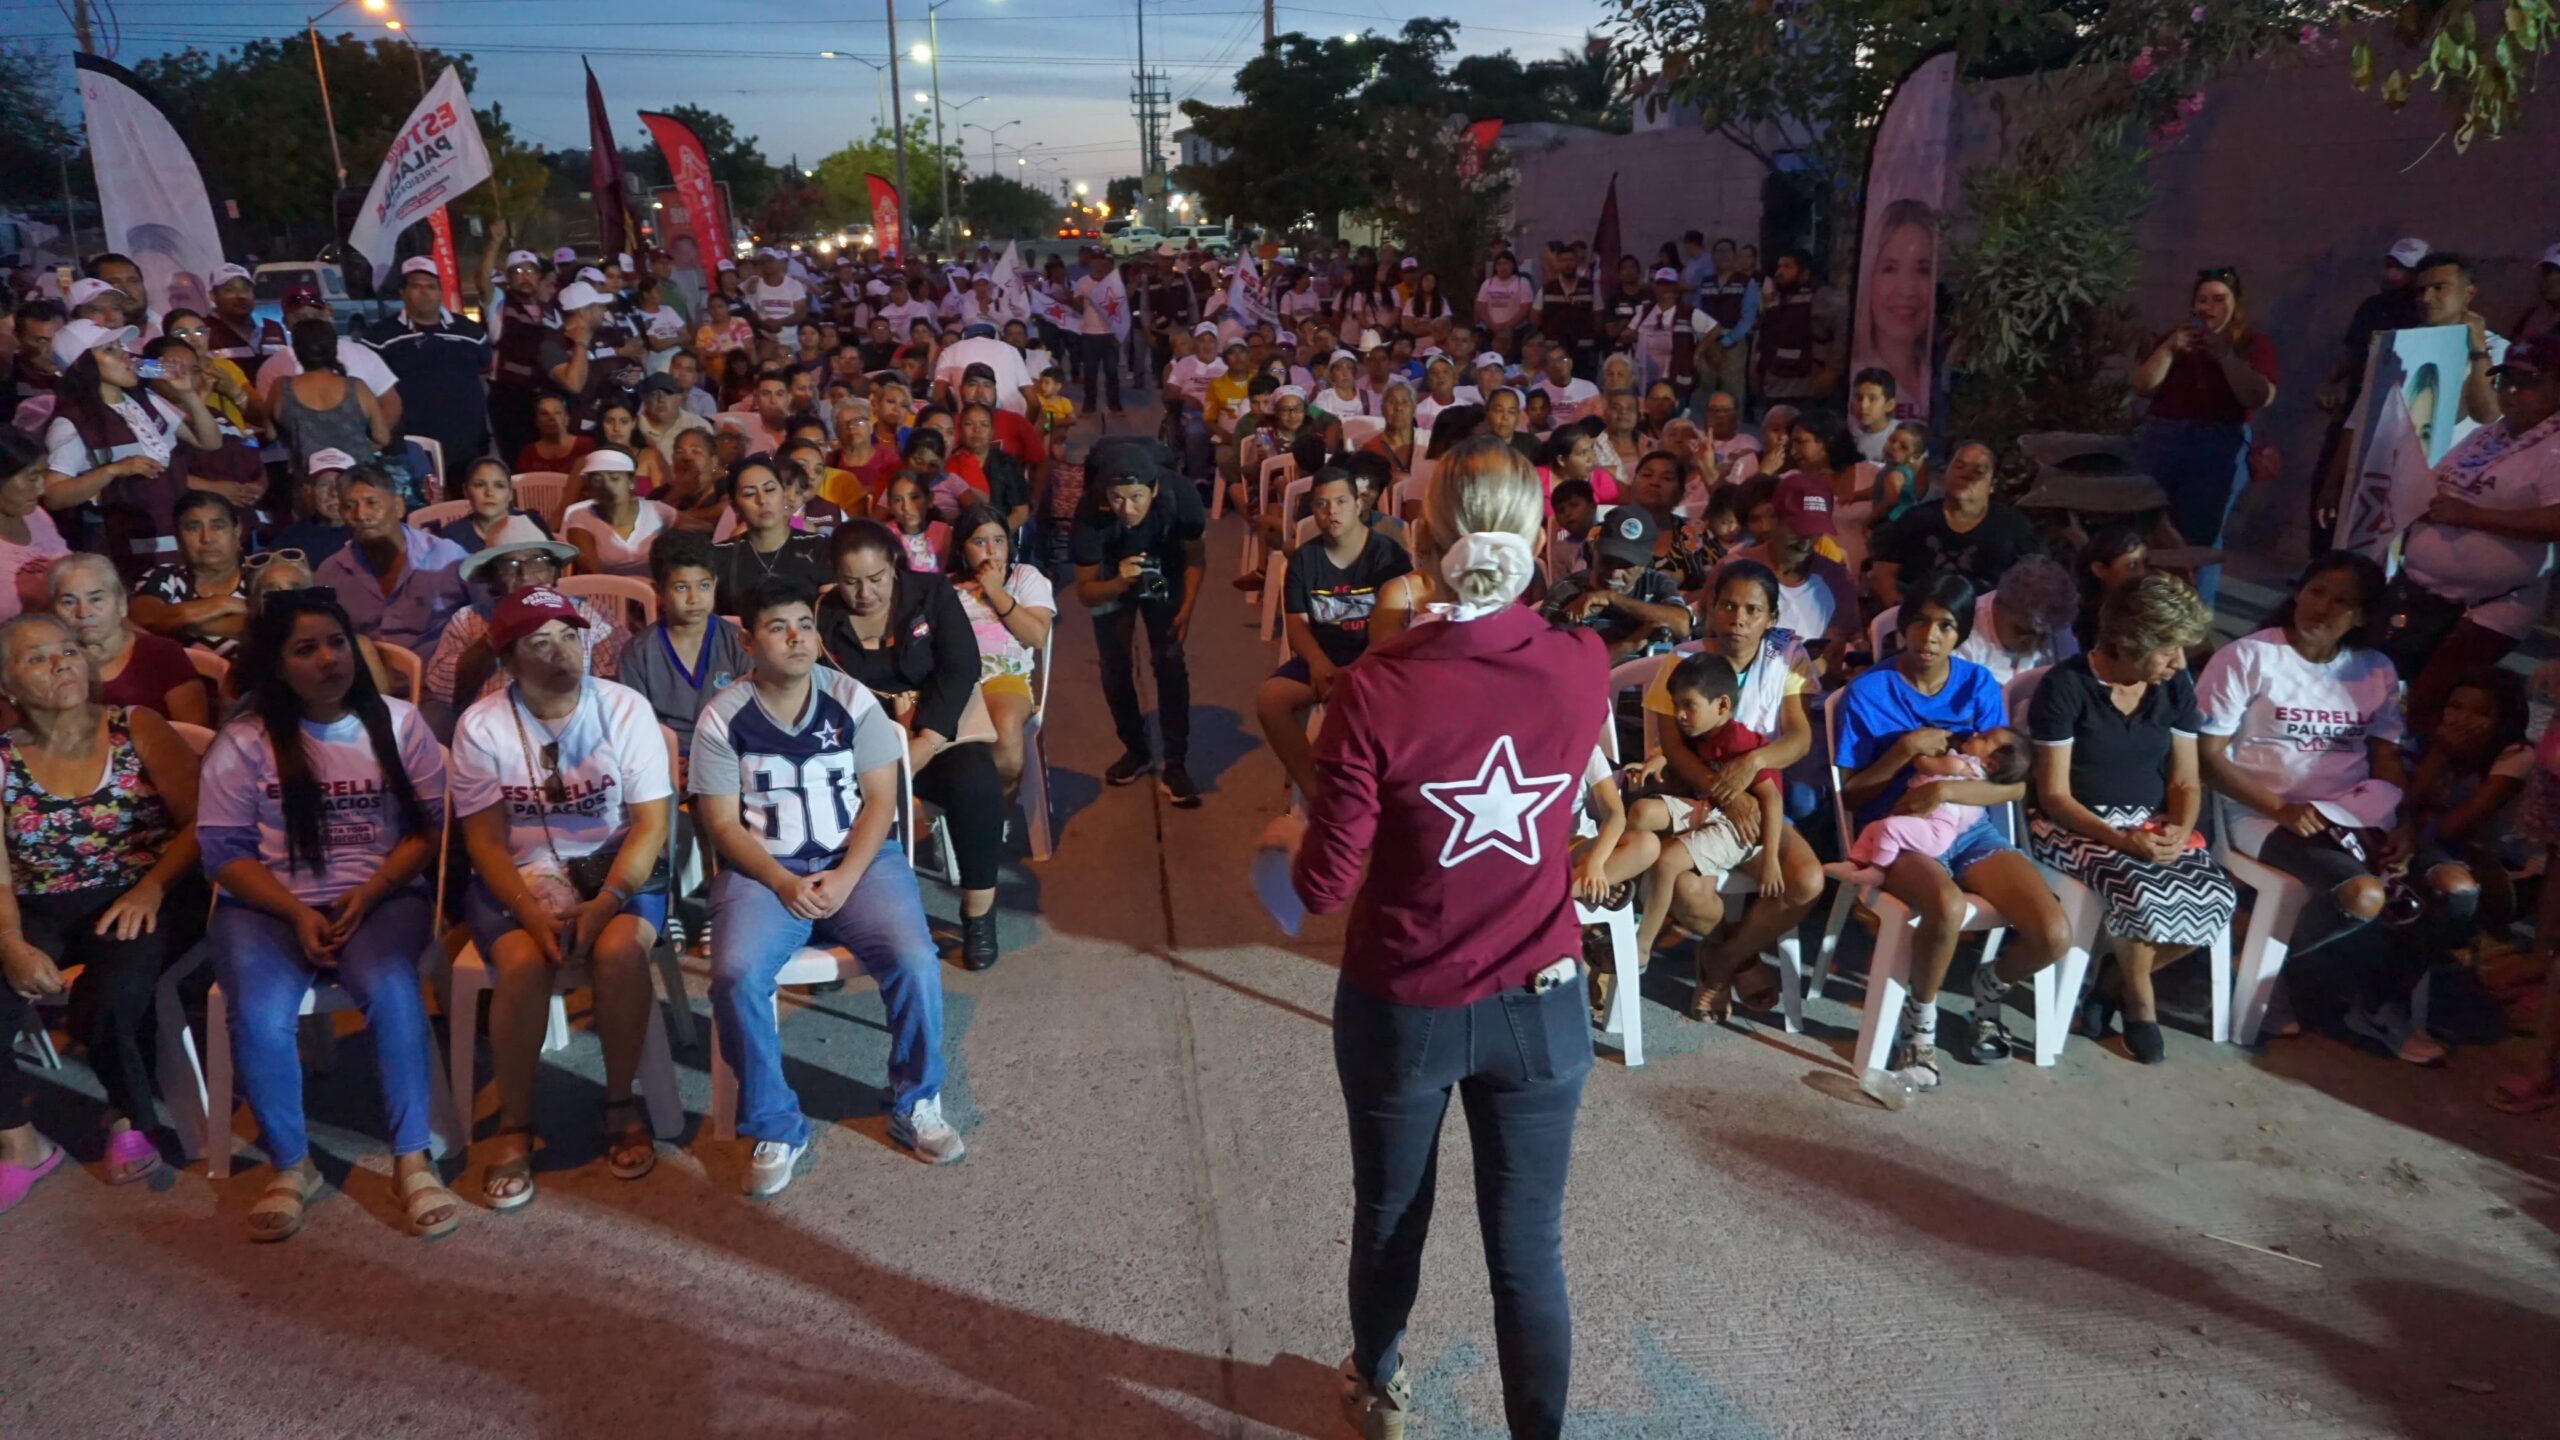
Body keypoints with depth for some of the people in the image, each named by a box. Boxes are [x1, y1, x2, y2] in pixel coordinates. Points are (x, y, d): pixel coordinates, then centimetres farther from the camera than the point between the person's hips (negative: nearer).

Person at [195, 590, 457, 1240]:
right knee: (259, 1017, -27)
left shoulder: (397, 723, 4)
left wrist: (369, 893, -14)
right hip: (268, 906, 1)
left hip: (382, 898, 0)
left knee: (391, 991, -31)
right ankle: (290, 1166, -4)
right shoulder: (243, 741, 2)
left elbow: (431, 825, 1)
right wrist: (298, 914, -13)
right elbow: (224, 848, 0)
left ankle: (412, 1160, -19)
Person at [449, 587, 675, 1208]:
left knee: (619, 949, -31)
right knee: (524, 962, -30)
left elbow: (651, 822, -7)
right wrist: (532, 912, -21)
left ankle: (621, 1103, -7)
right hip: (517, 874, 0)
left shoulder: (625, 708, -4)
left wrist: (605, 902, -21)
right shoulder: (480, 725, -3)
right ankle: (514, 1125, -8)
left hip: (616, 866, 0)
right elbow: (484, 840, -5)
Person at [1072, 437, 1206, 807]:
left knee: (1169, 664, -10)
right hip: (1111, 578, 0)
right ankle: (1136, 749, 24)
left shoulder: (1180, 495, -35)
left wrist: (1187, 608, -23)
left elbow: (1195, 555, -14)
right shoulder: (1091, 514, -38)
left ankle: (1175, 765, -2)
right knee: (1114, 669, 2)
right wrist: (1119, 583, -48)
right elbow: (1085, 591, -28)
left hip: (1164, 572, 0)